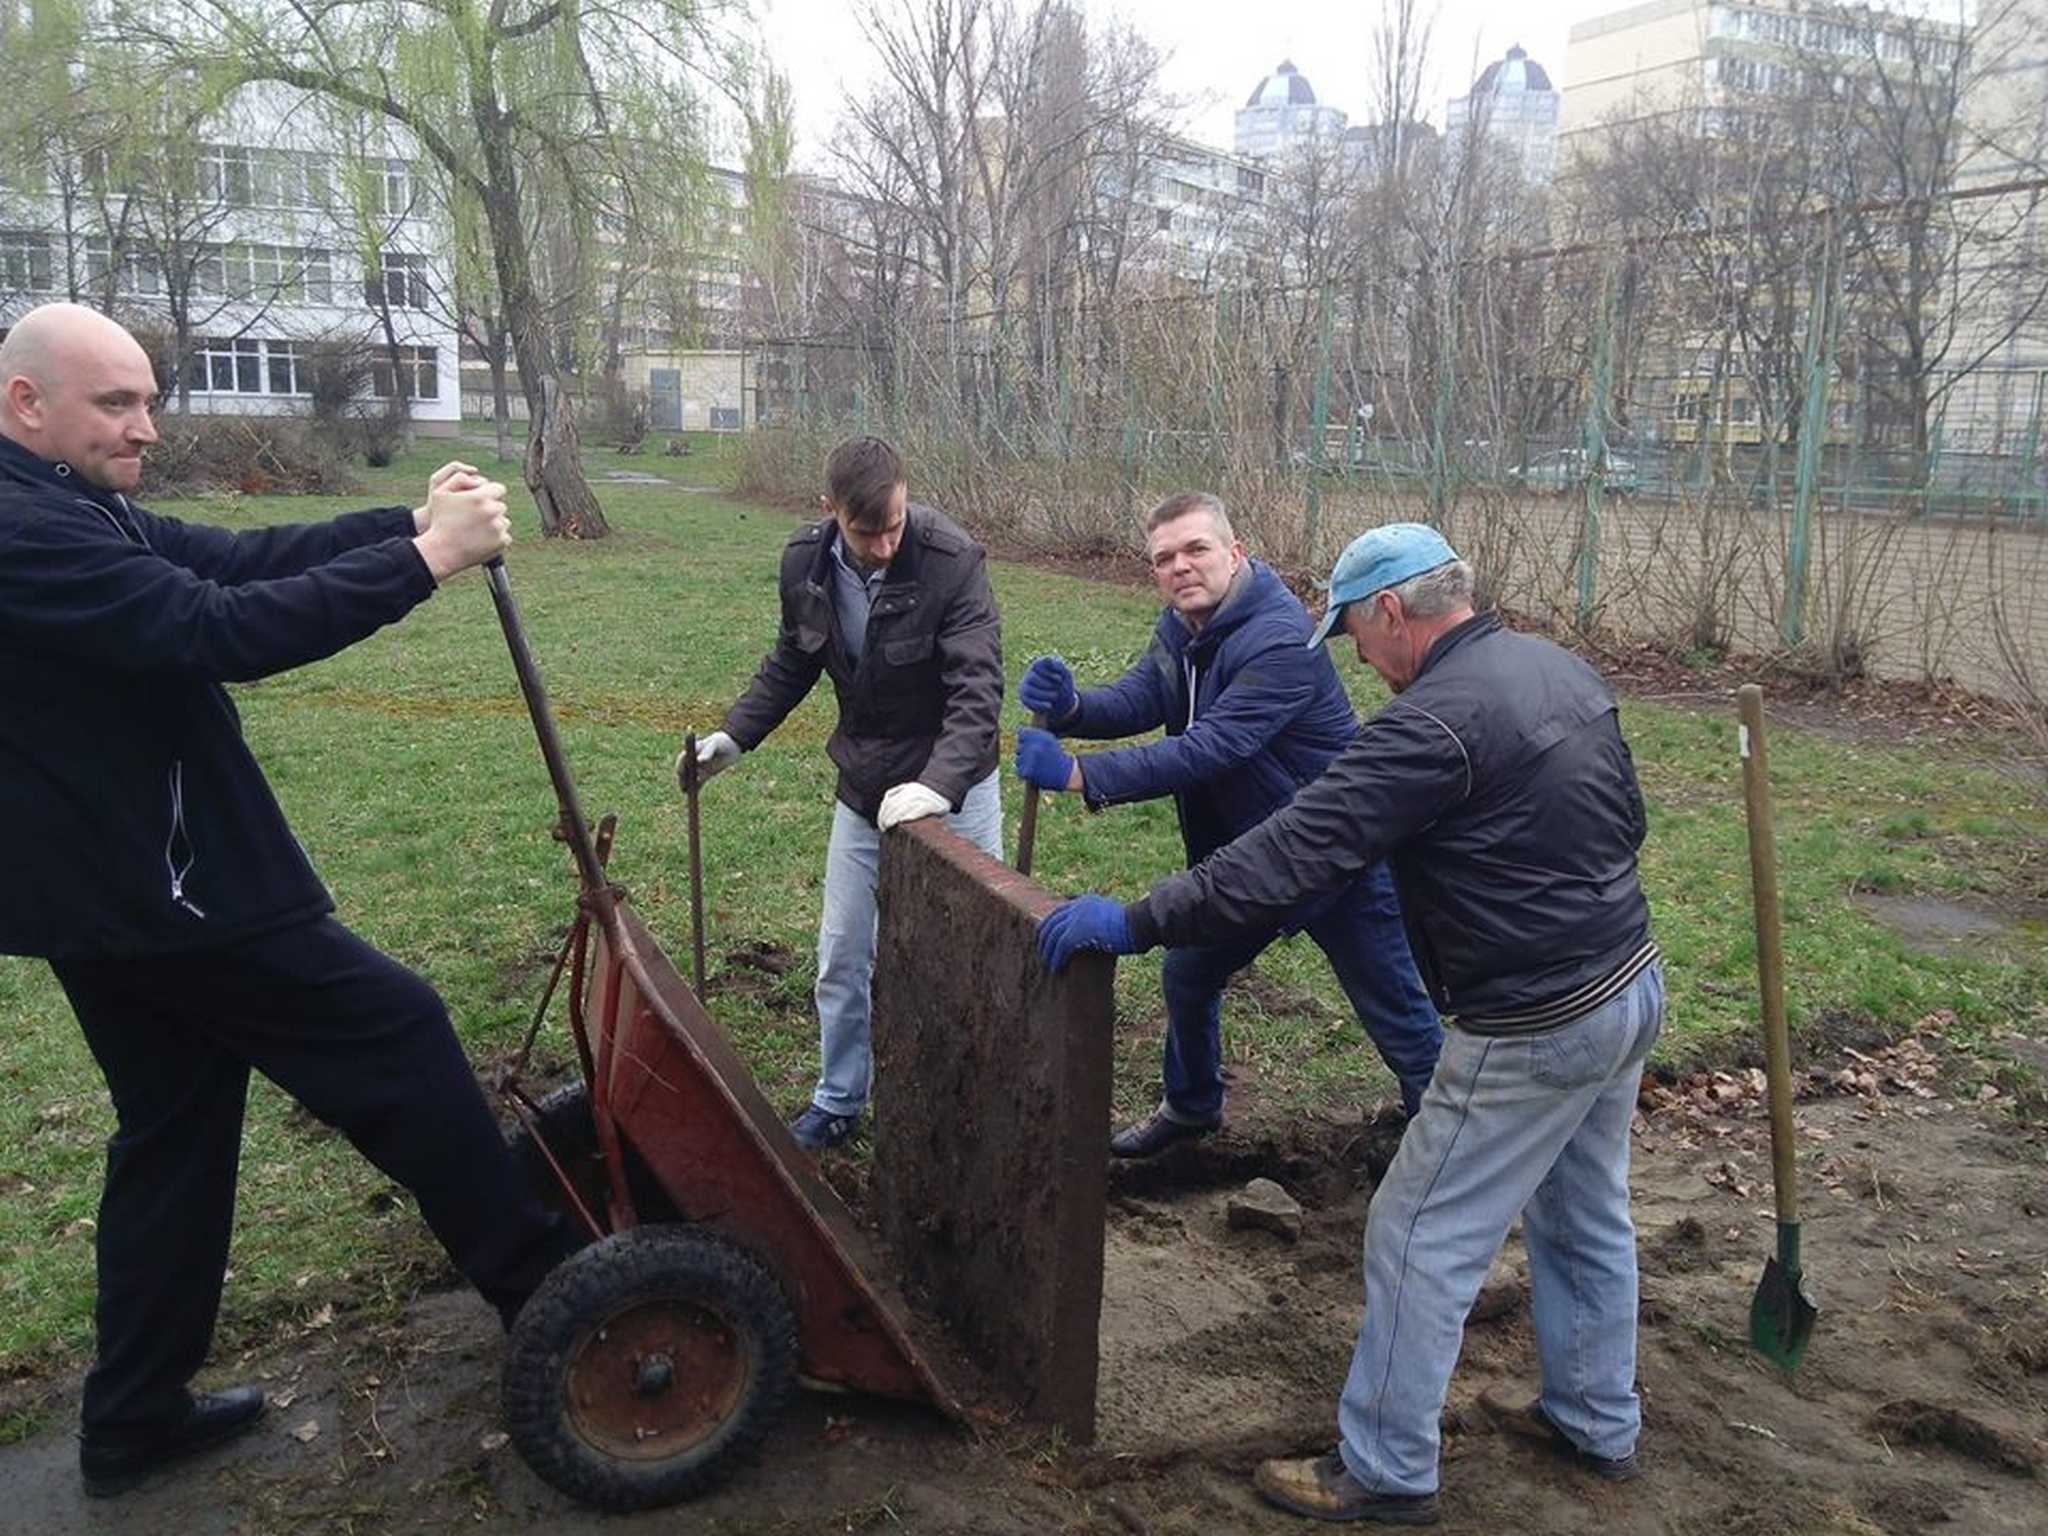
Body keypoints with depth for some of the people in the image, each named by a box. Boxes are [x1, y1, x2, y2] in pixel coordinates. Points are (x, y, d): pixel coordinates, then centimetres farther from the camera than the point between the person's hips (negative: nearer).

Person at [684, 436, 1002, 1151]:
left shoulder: (952, 559, -24)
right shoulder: (805, 562, -7)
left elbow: (978, 689, -29)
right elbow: (791, 664, 10)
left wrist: (937, 784, -42)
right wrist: (733, 735, 0)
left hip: (951, 783, -4)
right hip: (863, 788, 5)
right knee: (841, 957, 13)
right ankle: (838, 1100, 32)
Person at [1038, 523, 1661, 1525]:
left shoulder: (1435, 721, -24)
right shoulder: (1562, 668, 5)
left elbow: (1295, 852, -28)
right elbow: (1624, 818, 16)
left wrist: (1138, 923, -24)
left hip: (1535, 1030, -10)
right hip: (1632, 990, 10)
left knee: (1420, 1242, 3)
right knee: (1586, 1218, 24)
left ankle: (1384, 1474, 17)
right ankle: (1596, 1426, 42)